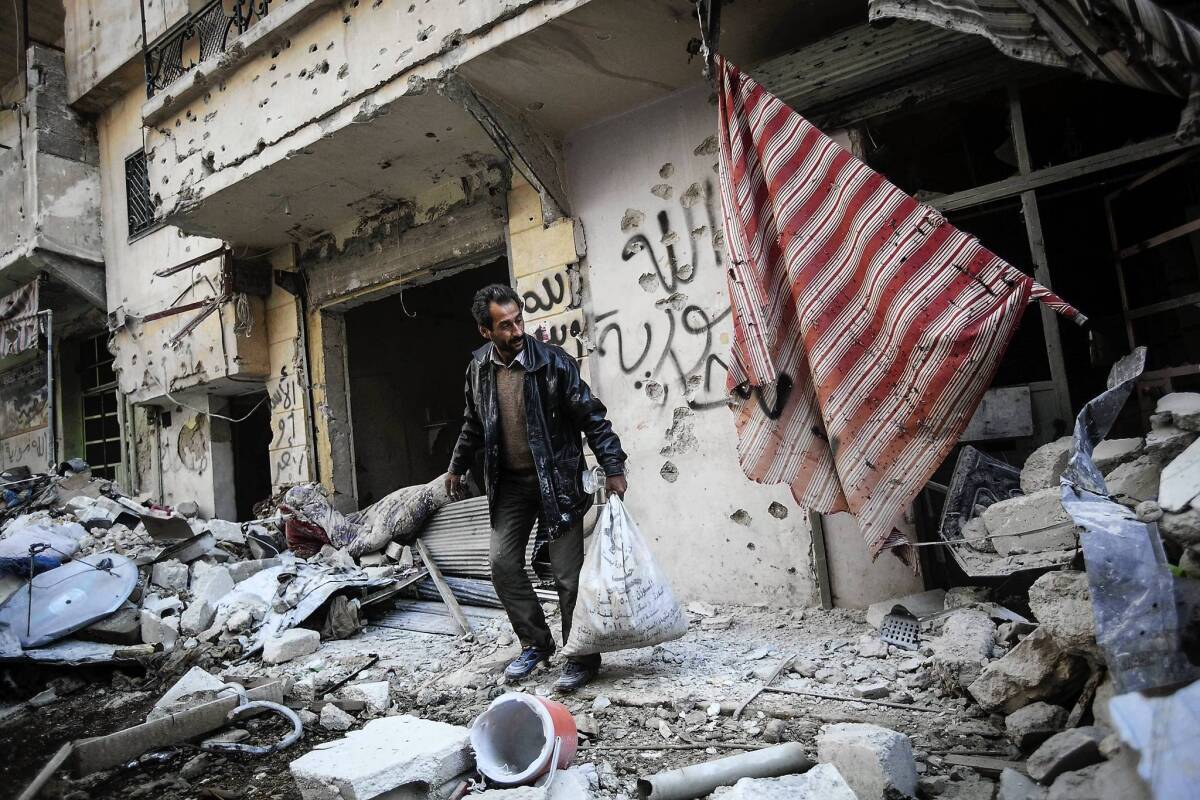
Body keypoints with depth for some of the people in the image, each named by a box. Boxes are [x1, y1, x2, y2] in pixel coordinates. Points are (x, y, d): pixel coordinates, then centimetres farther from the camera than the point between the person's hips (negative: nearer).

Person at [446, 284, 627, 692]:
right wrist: (457, 466, 23)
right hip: (509, 483, 5)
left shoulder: (553, 361, -14)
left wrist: (613, 468, -16)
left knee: (568, 573, -3)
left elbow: (592, 416, -11)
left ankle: (583, 657, 14)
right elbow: (473, 423, 16)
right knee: (503, 564, 4)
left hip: (557, 479, -5)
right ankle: (536, 643, 22)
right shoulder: (479, 367, 1)